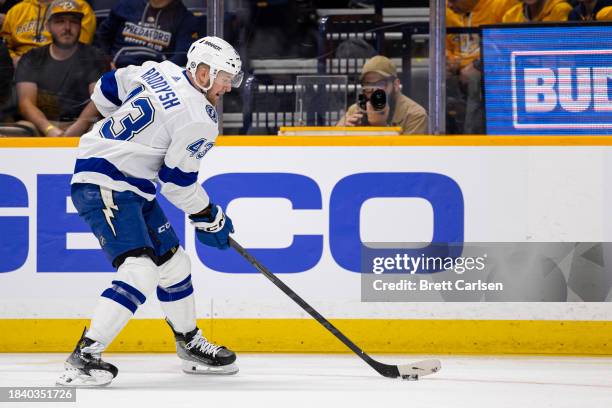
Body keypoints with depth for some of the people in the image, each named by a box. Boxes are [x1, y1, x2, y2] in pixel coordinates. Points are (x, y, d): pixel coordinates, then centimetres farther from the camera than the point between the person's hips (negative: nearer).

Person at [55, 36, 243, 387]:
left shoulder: (160, 72, 6)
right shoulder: (200, 120, -18)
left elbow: (107, 89, 19)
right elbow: (178, 183, -13)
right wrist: (210, 219, 2)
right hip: (105, 187, -11)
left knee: (173, 263, 19)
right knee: (140, 271, -23)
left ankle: (191, 346, 37)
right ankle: (84, 357, -26)